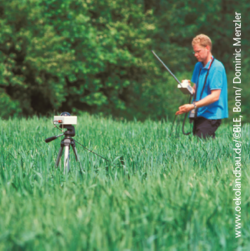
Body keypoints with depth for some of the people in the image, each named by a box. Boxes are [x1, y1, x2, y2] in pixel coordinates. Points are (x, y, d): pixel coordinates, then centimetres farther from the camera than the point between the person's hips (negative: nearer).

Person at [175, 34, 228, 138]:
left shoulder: (217, 67, -13)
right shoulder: (198, 66, 14)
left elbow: (215, 96, -19)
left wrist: (193, 106, -24)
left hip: (211, 115, -8)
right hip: (199, 114, 8)